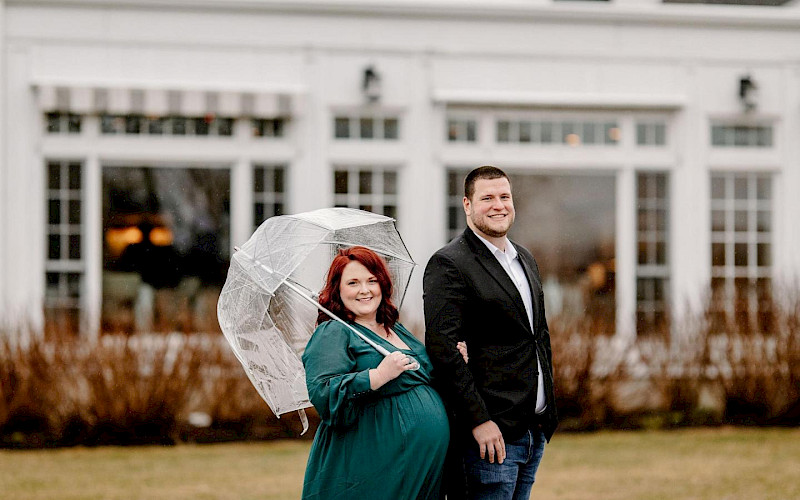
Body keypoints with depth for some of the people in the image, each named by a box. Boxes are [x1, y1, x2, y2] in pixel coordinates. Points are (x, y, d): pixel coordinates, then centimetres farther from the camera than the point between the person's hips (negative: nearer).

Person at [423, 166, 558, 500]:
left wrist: (547, 405, 16)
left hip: (534, 431, 8)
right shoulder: (448, 265, -10)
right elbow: (442, 349, -17)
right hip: (490, 434, -8)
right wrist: (479, 421, -20)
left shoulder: (525, 260, 17)